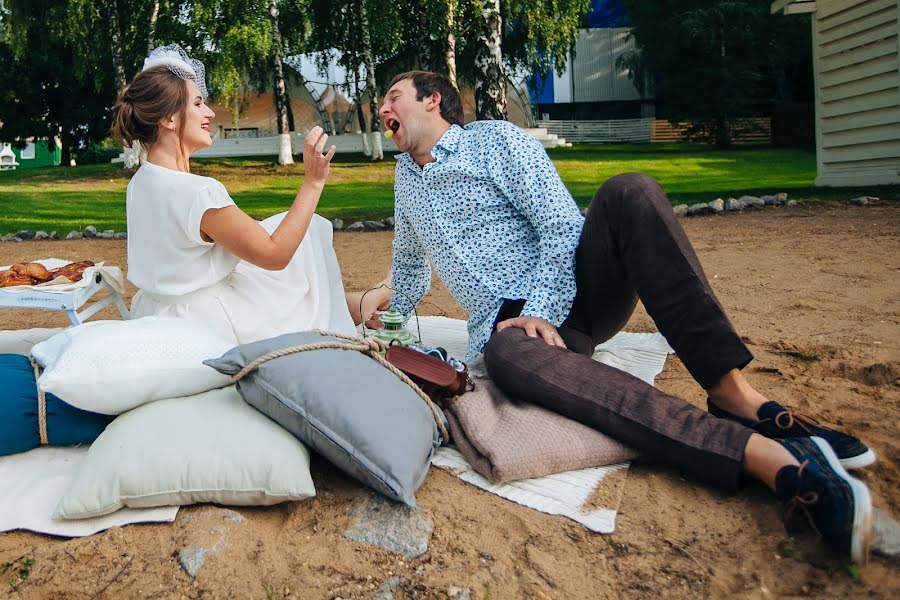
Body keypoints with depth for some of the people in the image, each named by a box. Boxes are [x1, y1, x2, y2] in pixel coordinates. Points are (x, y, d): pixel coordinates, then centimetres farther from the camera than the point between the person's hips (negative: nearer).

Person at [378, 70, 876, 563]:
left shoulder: (494, 139, 6)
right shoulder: (405, 174, 23)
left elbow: (562, 226, -6)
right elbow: (411, 262, 39)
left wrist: (540, 310, -17)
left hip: (569, 290, -1)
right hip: (507, 325, 2)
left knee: (627, 192, -30)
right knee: (508, 355, -38)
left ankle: (733, 395, -36)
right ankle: (757, 451, -48)